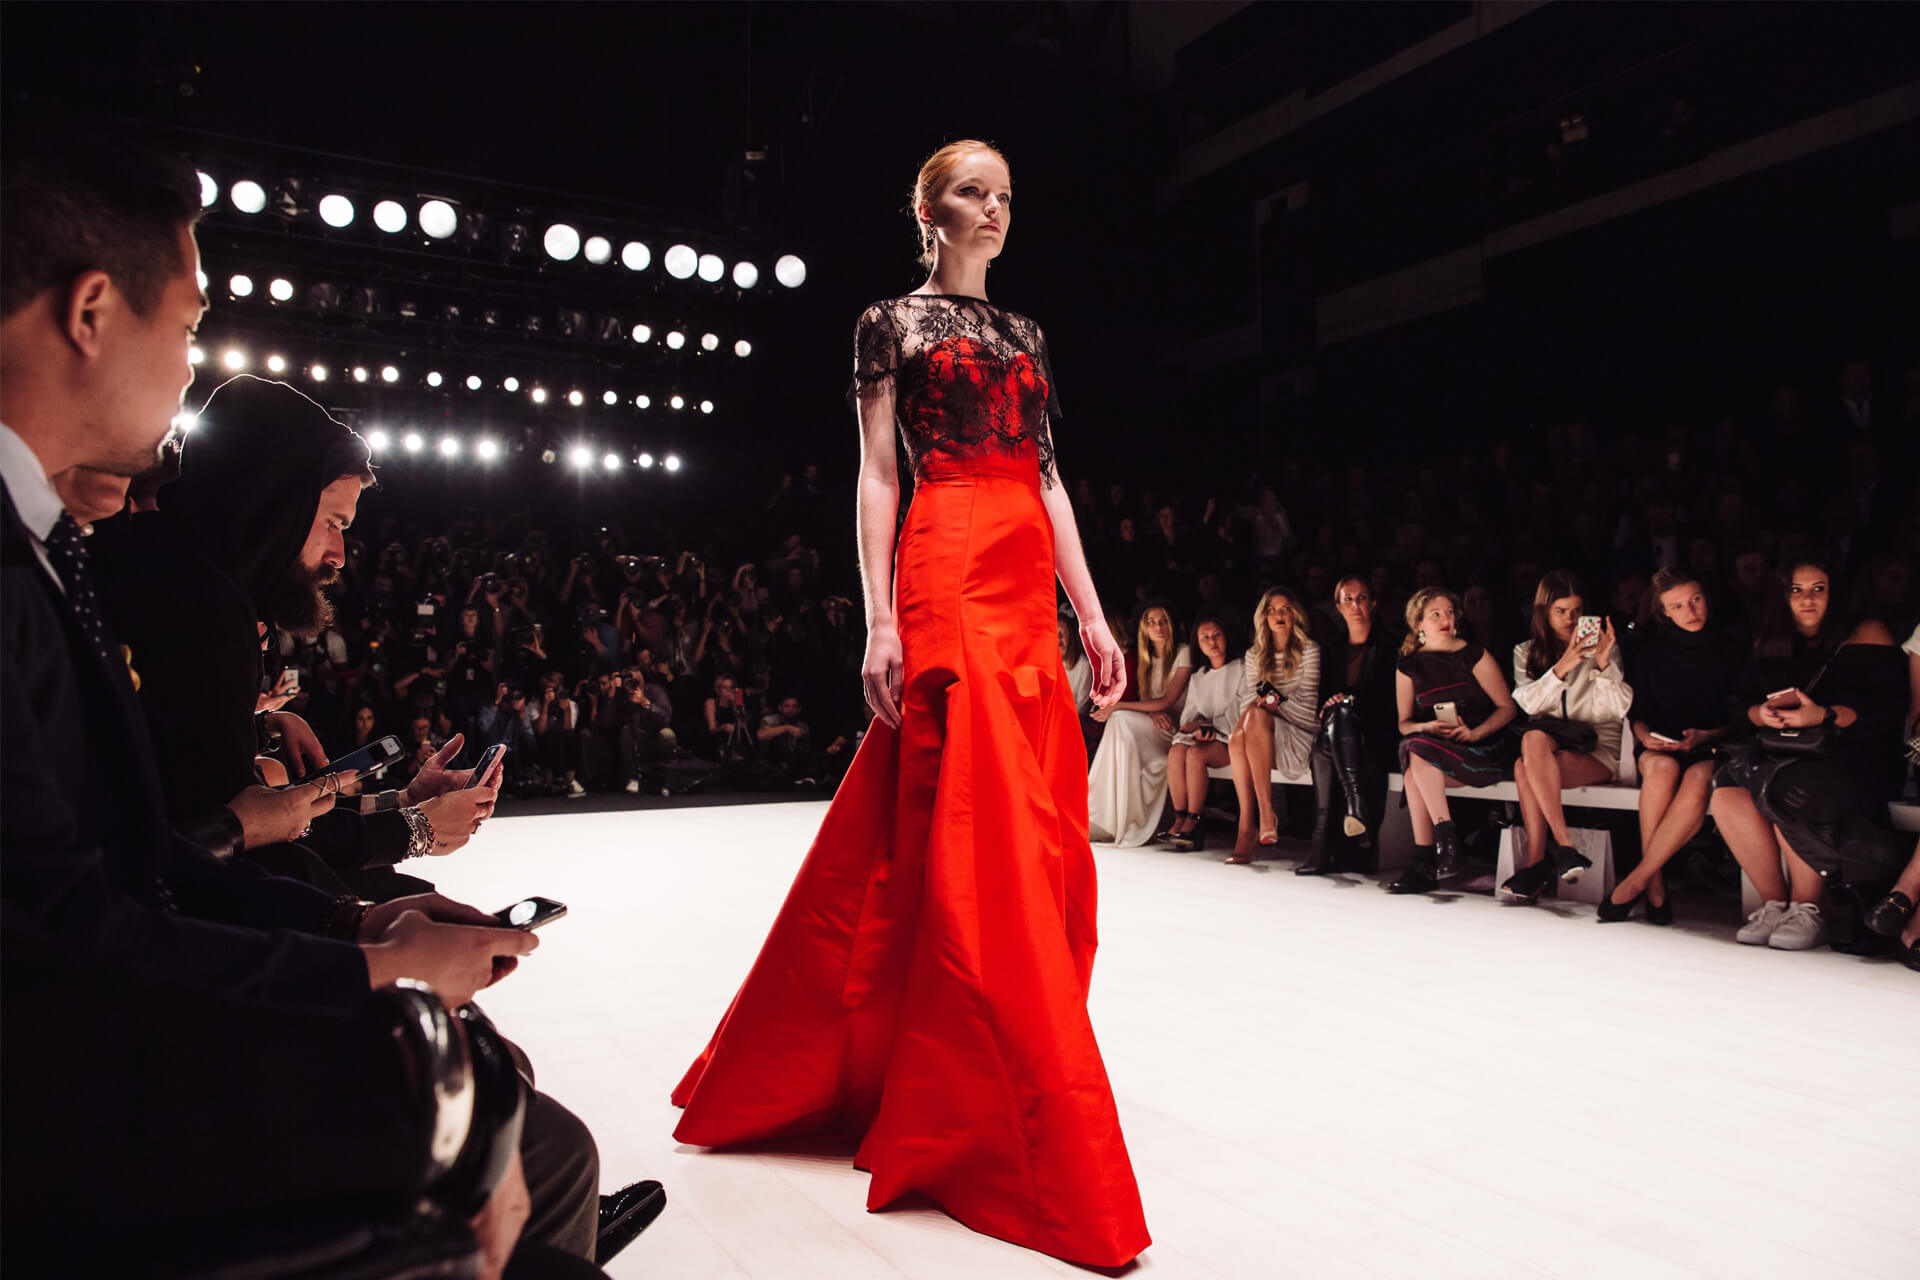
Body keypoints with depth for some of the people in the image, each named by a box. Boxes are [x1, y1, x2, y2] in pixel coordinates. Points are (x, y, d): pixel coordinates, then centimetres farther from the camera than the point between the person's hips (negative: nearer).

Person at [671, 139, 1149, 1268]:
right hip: (947, 577, -7)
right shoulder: (894, 322, 7)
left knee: (1042, 845, 6)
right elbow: (879, 475, -1)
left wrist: (1094, 617, 10)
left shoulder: (1027, 336, 23)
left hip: (1030, 591, 7)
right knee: (972, 845, -11)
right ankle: (1032, 1139, -4)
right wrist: (881, 622, -12)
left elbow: (1050, 479, 17)